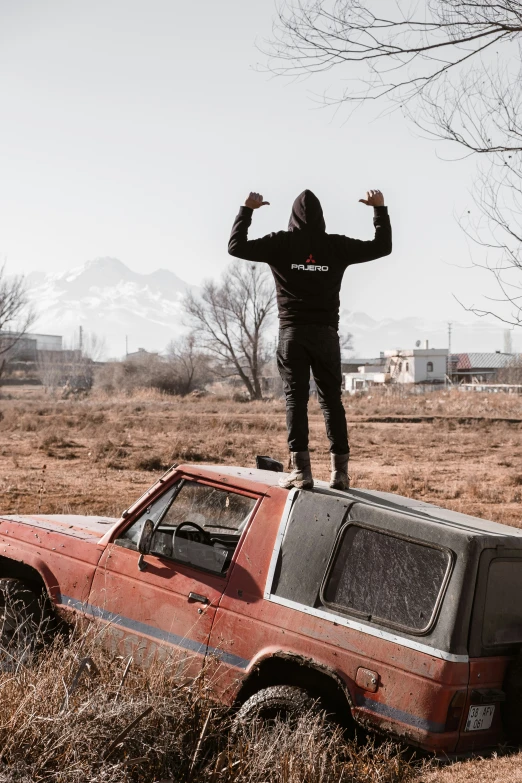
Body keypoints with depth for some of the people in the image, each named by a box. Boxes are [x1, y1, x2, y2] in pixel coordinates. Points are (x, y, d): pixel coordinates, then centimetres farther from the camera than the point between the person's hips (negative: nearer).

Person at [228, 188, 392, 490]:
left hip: (292, 332, -1)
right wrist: (380, 209, 22)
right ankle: (340, 470, 1)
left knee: (296, 398, -2)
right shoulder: (337, 245, 4)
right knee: (332, 400, 6)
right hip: (326, 333, 1)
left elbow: (236, 247, 4)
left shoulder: (280, 243, 0)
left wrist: (247, 210, 13)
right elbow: (382, 246, 13)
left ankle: (301, 470, -10)